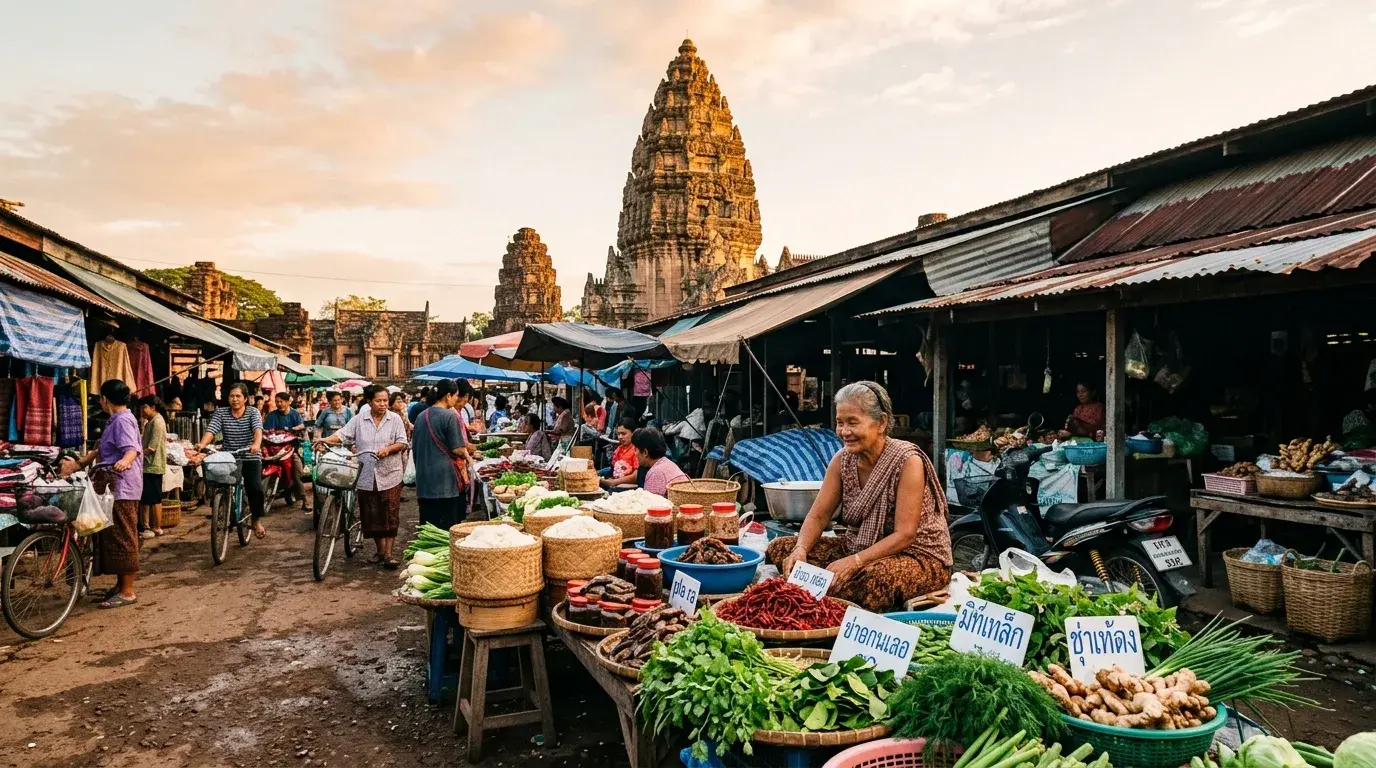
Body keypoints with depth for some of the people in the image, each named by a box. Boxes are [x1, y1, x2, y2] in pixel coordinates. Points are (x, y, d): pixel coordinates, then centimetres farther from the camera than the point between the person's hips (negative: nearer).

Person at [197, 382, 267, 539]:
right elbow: (211, 430, -9)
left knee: (255, 488, -16)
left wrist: (256, 444, -41)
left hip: (250, 457, -2)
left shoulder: (253, 413, -1)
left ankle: (257, 521, 3)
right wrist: (202, 445, -29)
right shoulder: (220, 413, 6)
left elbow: (258, 429, -19)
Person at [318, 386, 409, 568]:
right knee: (371, 514, 8)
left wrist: (389, 449, -19)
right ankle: (380, 550, 23)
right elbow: (343, 434, -4)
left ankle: (388, 554, -2)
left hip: (389, 474, -2)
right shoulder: (359, 419, 4)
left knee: (390, 513, -5)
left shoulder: (395, 419, 2)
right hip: (366, 474, 2)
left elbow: (402, 443, -1)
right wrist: (327, 440, -22)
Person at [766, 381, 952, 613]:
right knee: (779, 548, -9)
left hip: (918, 556, -6)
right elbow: (818, 516, -1)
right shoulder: (842, 460, -1)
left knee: (876, 577, -42)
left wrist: (854, 561, -34)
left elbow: (905, 535, -23)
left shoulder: (908, 461, -19)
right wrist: (801, 549, -22)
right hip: (858, 548, 6)